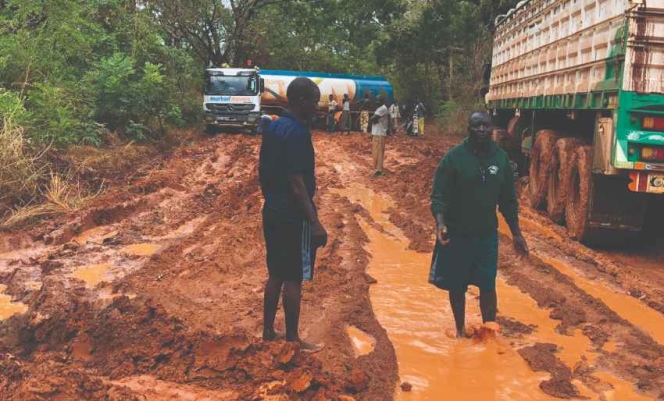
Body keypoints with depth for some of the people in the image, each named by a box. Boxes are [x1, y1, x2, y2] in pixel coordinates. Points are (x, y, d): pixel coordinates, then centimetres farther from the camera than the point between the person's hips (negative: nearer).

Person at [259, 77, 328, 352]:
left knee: (276, 275, 16)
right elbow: (296, 183, -23)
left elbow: (263, 171, 14)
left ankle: (268, 331, 25)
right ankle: (292, 339, 12)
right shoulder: (297, 133, -20)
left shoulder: (272, 127, 8)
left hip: (272, 213, 9)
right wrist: (315, 222, -20)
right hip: (293, 217, -9)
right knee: (294, 278, 2)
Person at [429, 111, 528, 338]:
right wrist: (441, 224, -30)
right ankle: (460, 330, 30)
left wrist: (516, 234, 8)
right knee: (457, 286, 10)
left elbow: (508, 200, 7)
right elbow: (439, 195, -13)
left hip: (487, 234, 2)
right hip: (457, 234, -2)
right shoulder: (454, 157, -11)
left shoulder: (501, 158, 0)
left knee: (488, 286, 4)